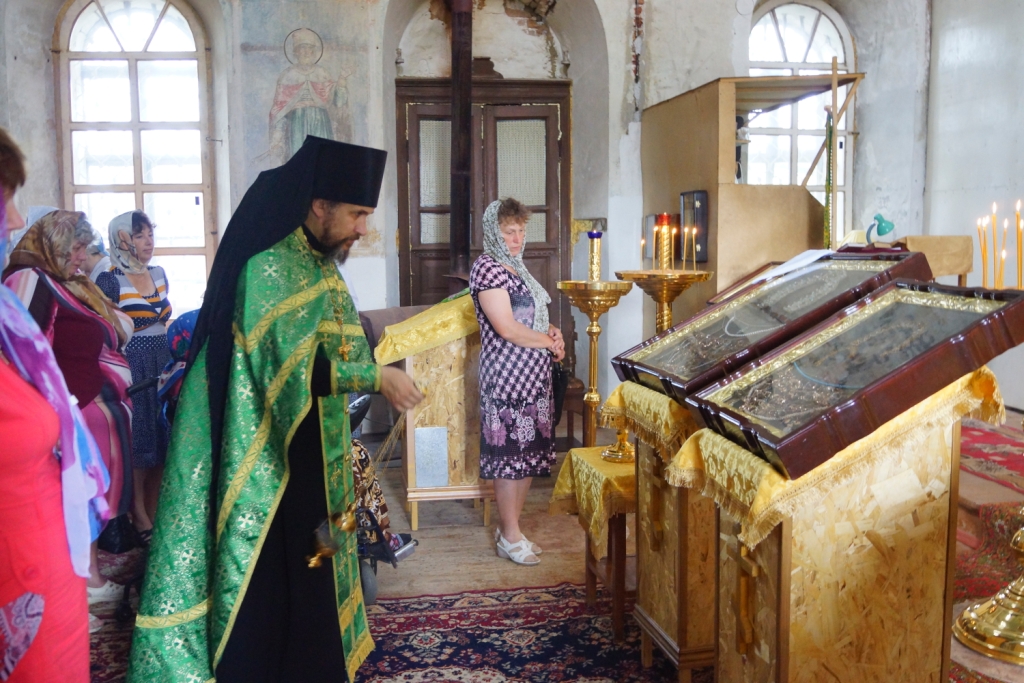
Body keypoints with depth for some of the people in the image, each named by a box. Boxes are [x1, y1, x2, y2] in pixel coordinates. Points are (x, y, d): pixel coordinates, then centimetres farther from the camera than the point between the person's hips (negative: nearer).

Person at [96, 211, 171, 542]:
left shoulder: (159, 273, 11)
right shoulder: (109, 280, -10)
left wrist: (174, 349, 17)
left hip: (162, 361, 6)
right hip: (130, 366, -6)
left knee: (161, 435, 8)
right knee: (138, 437, -1)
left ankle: (155, 510, 20)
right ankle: (139, 516, 11)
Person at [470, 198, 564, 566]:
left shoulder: (514, 267, 16)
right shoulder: (487, 267, -13)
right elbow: (507, 329, -20)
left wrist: (550, 330, 5)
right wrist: (550, 341, -8)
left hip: (533, 376, 9)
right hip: (507, 375, -9)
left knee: (530, 453, 12)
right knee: (509, 454, -1)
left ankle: (510, 528, 24)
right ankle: (510, 538, 10)